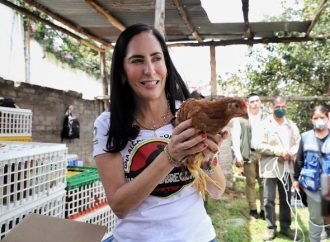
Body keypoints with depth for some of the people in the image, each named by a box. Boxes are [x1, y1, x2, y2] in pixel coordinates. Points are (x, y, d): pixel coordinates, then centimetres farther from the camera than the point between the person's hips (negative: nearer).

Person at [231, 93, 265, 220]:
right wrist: (238, 155, -8)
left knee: (264, 183, 4)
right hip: (249, 154, -1)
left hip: (264, 153, 2)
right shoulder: (240, 118, 2)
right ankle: (253, 210, 16)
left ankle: (264, 210, 14)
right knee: (250, 183, 6)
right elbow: (235, 137, -1)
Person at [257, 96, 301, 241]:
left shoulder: (291, 125, 10)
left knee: (286, 199, 14)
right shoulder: (265, 124, -3)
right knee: (269, 200, 0)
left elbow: (297, 143, 7)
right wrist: (277, 151, -18)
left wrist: (291, 153, -13)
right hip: (270, 168, -4)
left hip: (286, 167, 4)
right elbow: (259, 145, -11)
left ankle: (285, 227, 29)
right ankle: (271, 228, 15)